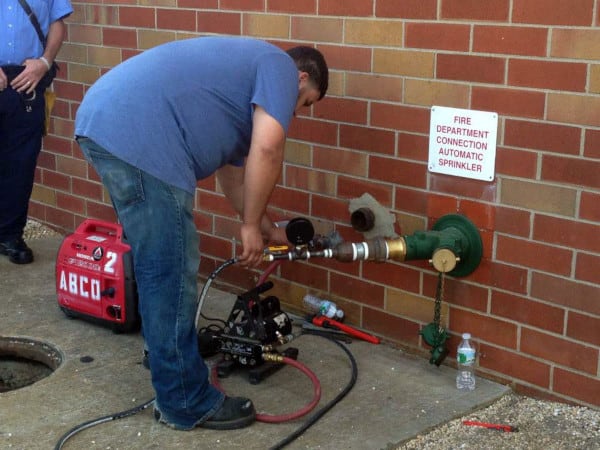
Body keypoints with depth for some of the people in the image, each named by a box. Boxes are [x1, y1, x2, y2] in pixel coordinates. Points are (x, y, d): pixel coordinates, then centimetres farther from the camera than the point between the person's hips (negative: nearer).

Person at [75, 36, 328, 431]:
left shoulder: (245, 73, 34)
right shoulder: (279, 67, 7)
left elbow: (233, 172, 41)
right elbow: (267, 149, -10)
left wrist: (268, 229, 49)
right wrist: (252, 225, 1)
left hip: (102, 123, 11)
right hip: (137, 136, -10)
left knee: (159, 268, 23)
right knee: (171, 275, -1)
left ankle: (172, 362, 39)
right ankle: (185, 402, 11)